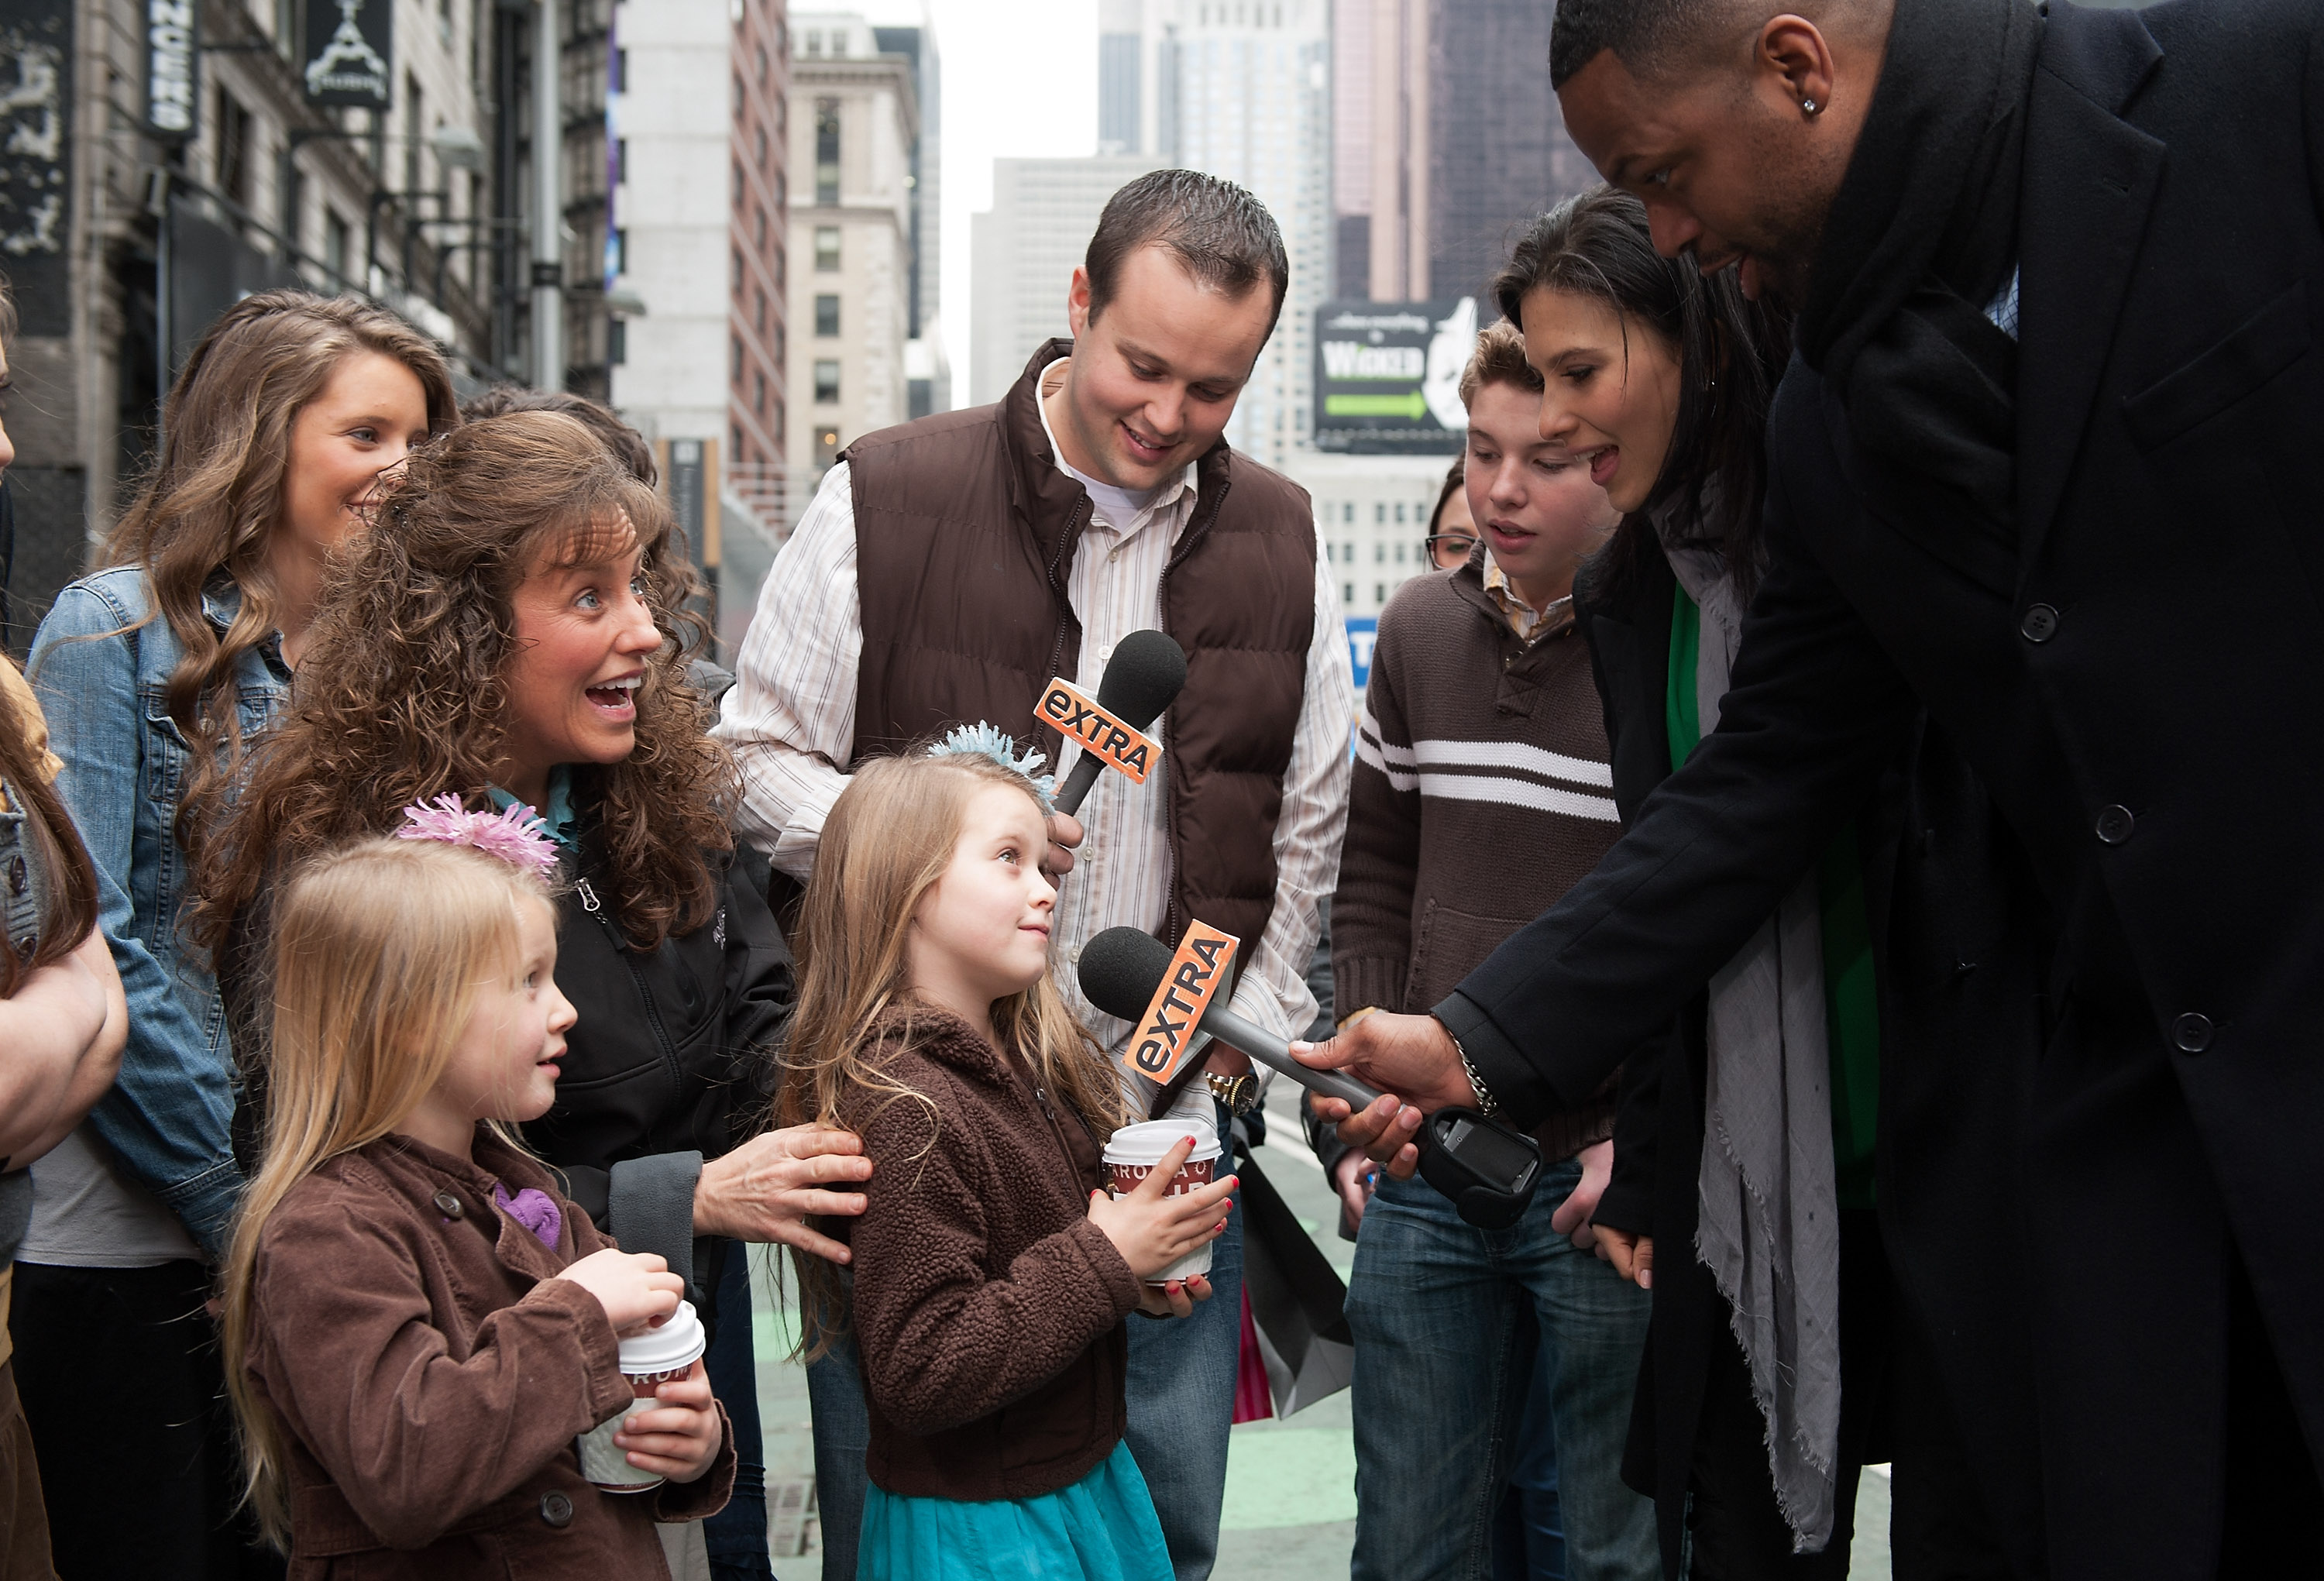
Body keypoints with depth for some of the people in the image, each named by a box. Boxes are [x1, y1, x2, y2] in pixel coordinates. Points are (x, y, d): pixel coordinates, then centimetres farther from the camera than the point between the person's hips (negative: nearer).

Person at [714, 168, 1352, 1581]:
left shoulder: (1283, 545, 7)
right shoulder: (885, 500, -4)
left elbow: (1307, 831, 13)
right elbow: (759, 756, 1)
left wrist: (1246, 1037, 4)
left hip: (1169, 1138, 3)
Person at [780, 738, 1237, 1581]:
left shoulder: (1042, 1062, 3)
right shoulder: (900, 1109, -24)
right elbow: (919, 1377, -26)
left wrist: (1141, 1274, -1)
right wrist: (1106, 1260, -23)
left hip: (1085, 1476, 8)